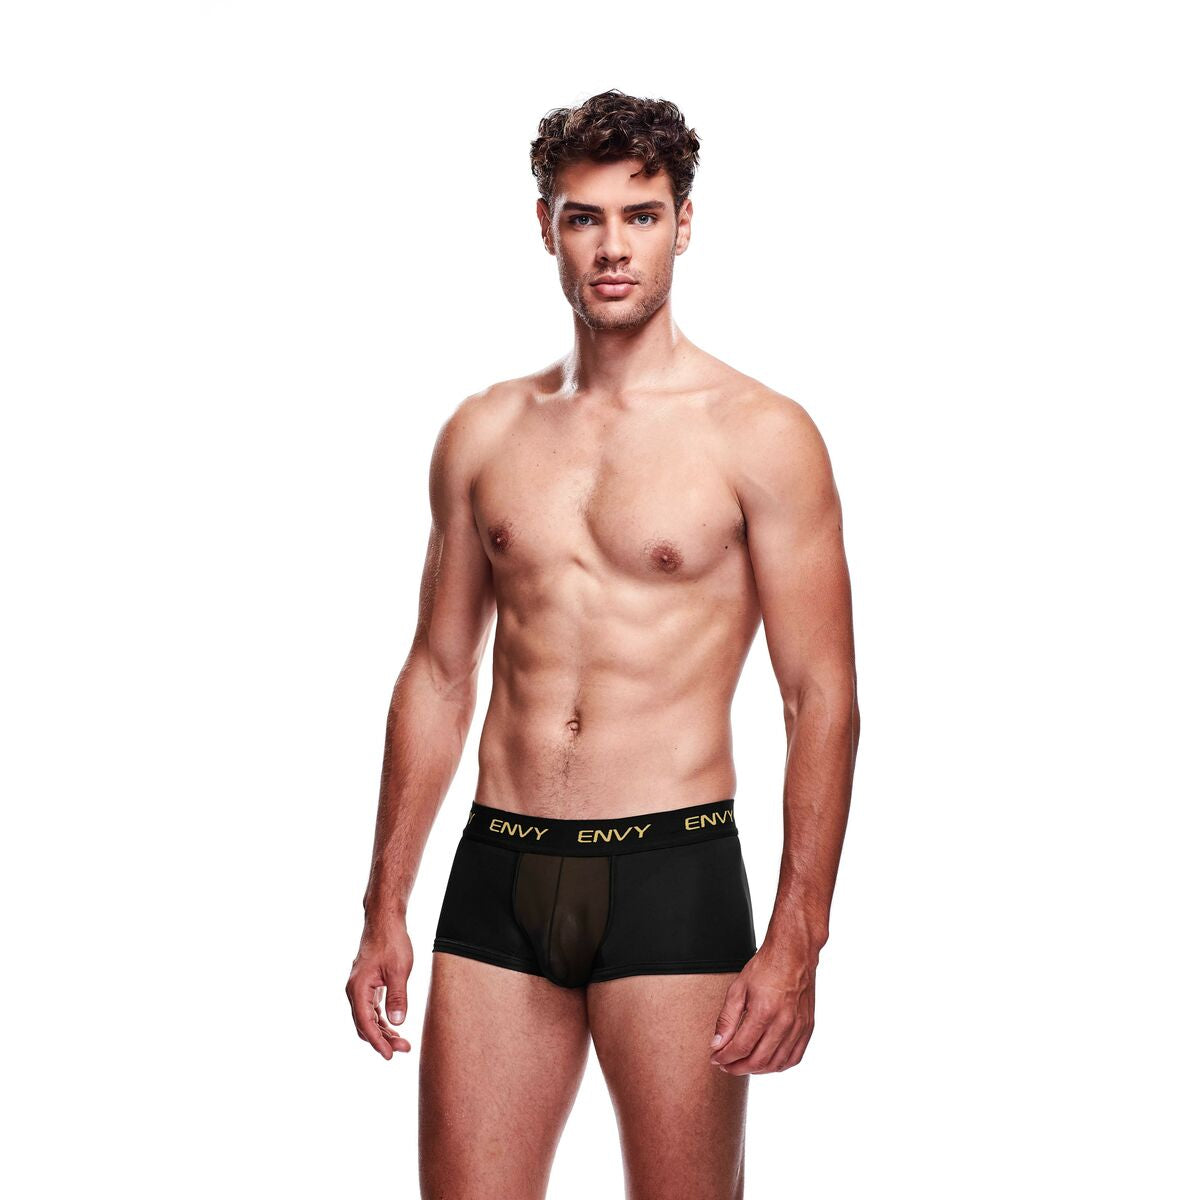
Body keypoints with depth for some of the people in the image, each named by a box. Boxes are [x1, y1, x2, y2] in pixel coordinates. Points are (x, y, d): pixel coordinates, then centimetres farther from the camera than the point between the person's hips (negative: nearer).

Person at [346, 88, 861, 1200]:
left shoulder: (760, 434, -3)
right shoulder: (484, 432, 10)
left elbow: (822, 699, -5)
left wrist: (796, 943, -12)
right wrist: (386, 908, 12)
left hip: (672, 872, -3)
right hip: (499, 870, 4)